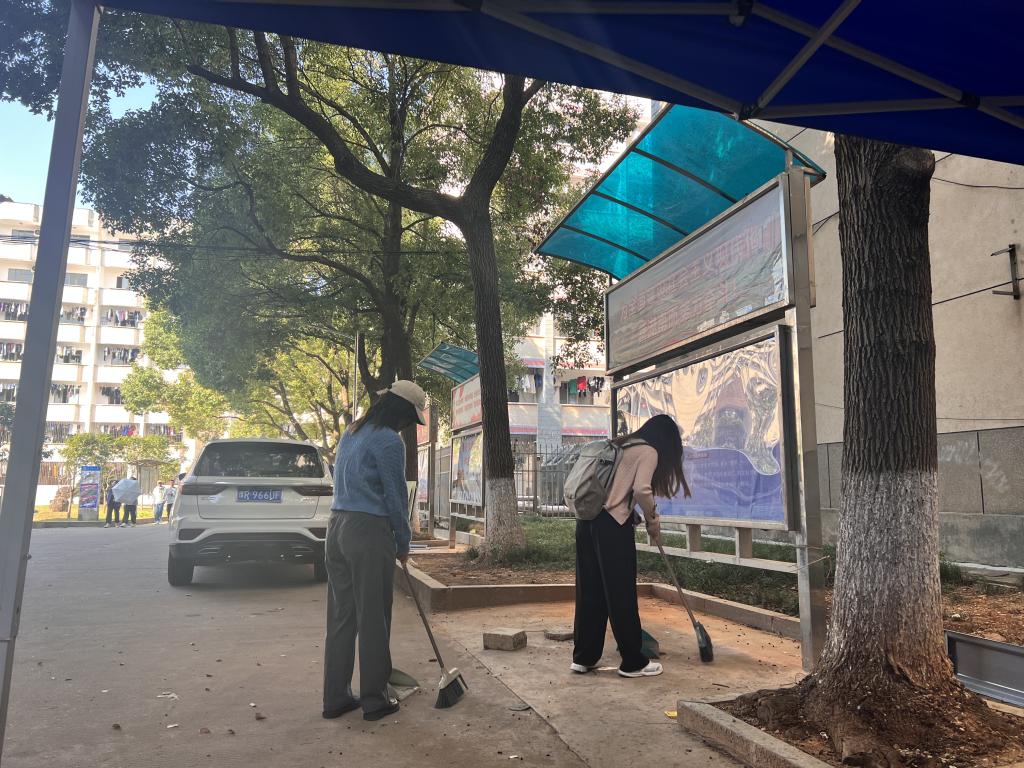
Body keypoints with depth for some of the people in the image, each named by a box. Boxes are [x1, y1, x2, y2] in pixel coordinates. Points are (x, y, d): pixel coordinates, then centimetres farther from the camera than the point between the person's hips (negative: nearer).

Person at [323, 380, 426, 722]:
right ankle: (374, 700, 14)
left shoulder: (351, 433, 14)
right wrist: (403, 543, 5)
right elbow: (396, 497, -8)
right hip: (369, 532, -8)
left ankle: (335, 697, 21)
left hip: (337, 527, 8)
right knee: (372, 619, 3)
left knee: (341, 616, 13)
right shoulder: (389, 441, -11)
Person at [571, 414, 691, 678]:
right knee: (621, 595, 2)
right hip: (613, 525, -8)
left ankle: (583, 657, 21)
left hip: (588, 520, 8)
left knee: (590, 591, 13)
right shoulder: (649, 452, -2)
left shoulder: (620, 445, 21)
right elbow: (641, 490, -16)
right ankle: (633, 662, 14)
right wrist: (653, 521, -1)